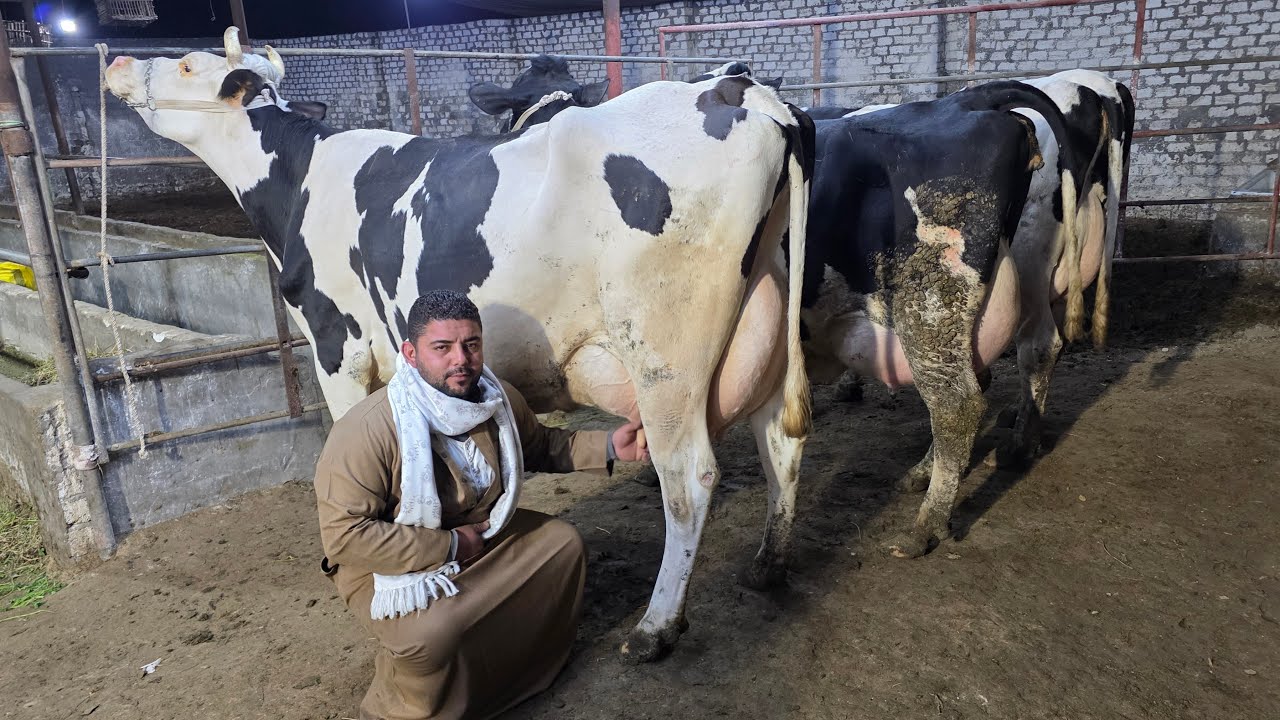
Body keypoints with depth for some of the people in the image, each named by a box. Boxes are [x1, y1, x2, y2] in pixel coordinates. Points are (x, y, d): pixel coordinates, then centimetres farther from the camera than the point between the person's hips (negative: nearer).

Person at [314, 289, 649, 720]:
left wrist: (608, 446, -5)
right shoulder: (367, 430, -31)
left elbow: (540, 447, 10)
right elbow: (344, 535, -29)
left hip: (481, 534, 7)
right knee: (433, 633, -33)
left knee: (562, 542, 4)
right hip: (391, 565, -7)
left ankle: (531, 662, 26)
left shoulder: (499, 400, -9)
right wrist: (447, 547, -26)